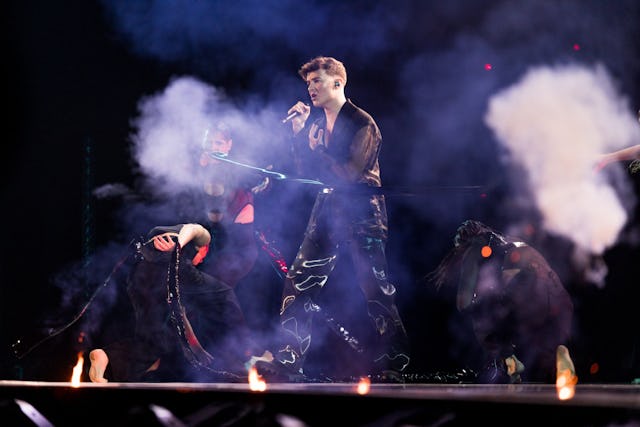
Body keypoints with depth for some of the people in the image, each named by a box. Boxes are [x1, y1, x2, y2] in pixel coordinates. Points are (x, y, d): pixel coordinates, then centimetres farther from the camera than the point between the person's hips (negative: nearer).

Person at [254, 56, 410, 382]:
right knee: (298, 283, 0)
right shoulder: (318, 125, 13)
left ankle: (393, 366, 3)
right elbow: (305, 171, 11)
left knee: (375, 288, -6)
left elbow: (350, 174, -18)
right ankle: (287, 363, 3)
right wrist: (299, 133, 2)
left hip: (362, 211, -7)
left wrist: (318, 149, -11)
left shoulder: (362, 123, -10)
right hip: (328, 208, 7)